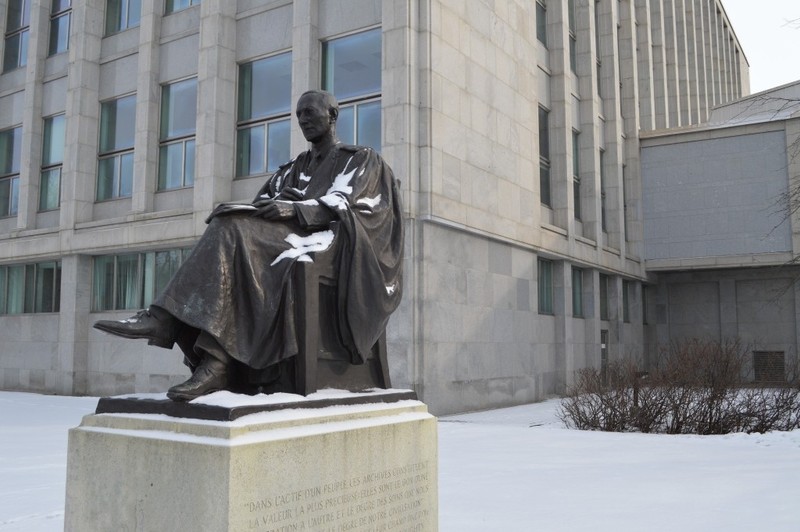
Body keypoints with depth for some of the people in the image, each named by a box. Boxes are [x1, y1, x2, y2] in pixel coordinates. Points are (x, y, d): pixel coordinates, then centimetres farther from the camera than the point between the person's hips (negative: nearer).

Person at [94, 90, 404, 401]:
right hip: (290, 237, 6)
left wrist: (292, 208, -27)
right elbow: (259, 208, 14)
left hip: (329, 242, -6)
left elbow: (340, 205, -9)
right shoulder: (294, 169, 27)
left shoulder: (361, 160, 11)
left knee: (235, 233, -30)